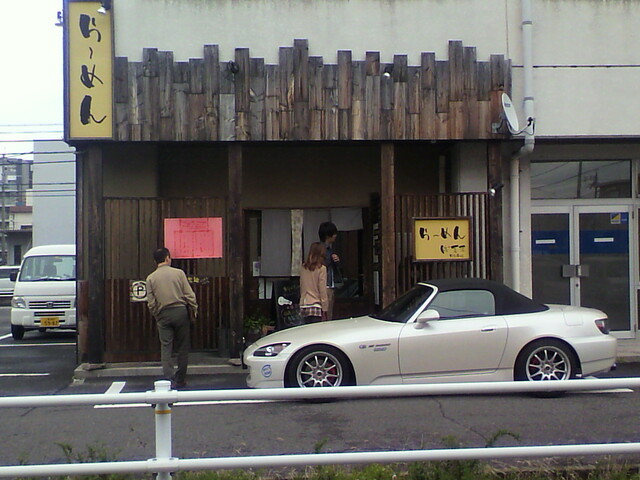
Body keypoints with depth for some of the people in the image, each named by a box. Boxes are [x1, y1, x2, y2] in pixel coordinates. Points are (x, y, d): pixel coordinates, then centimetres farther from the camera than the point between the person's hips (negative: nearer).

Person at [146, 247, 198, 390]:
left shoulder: (151, 278, 2)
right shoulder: (179, 273, -2)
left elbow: (151, 303, 2)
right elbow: (189, 294, -5)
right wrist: (194, 310, 8)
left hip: (163, 314, 1)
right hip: (181, 311, -1)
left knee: (166, 347, 2)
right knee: (183, 347, 8)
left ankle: (169, 380, -7)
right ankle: (180, 380, 13)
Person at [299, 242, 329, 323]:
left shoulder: (303, 268, 6)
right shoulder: (321, 268, -7)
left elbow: (301, 287, 10)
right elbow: (323, 290, -6)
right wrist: (324, 310, -1)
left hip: (303, 305, 5)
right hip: (315, 307, -5)